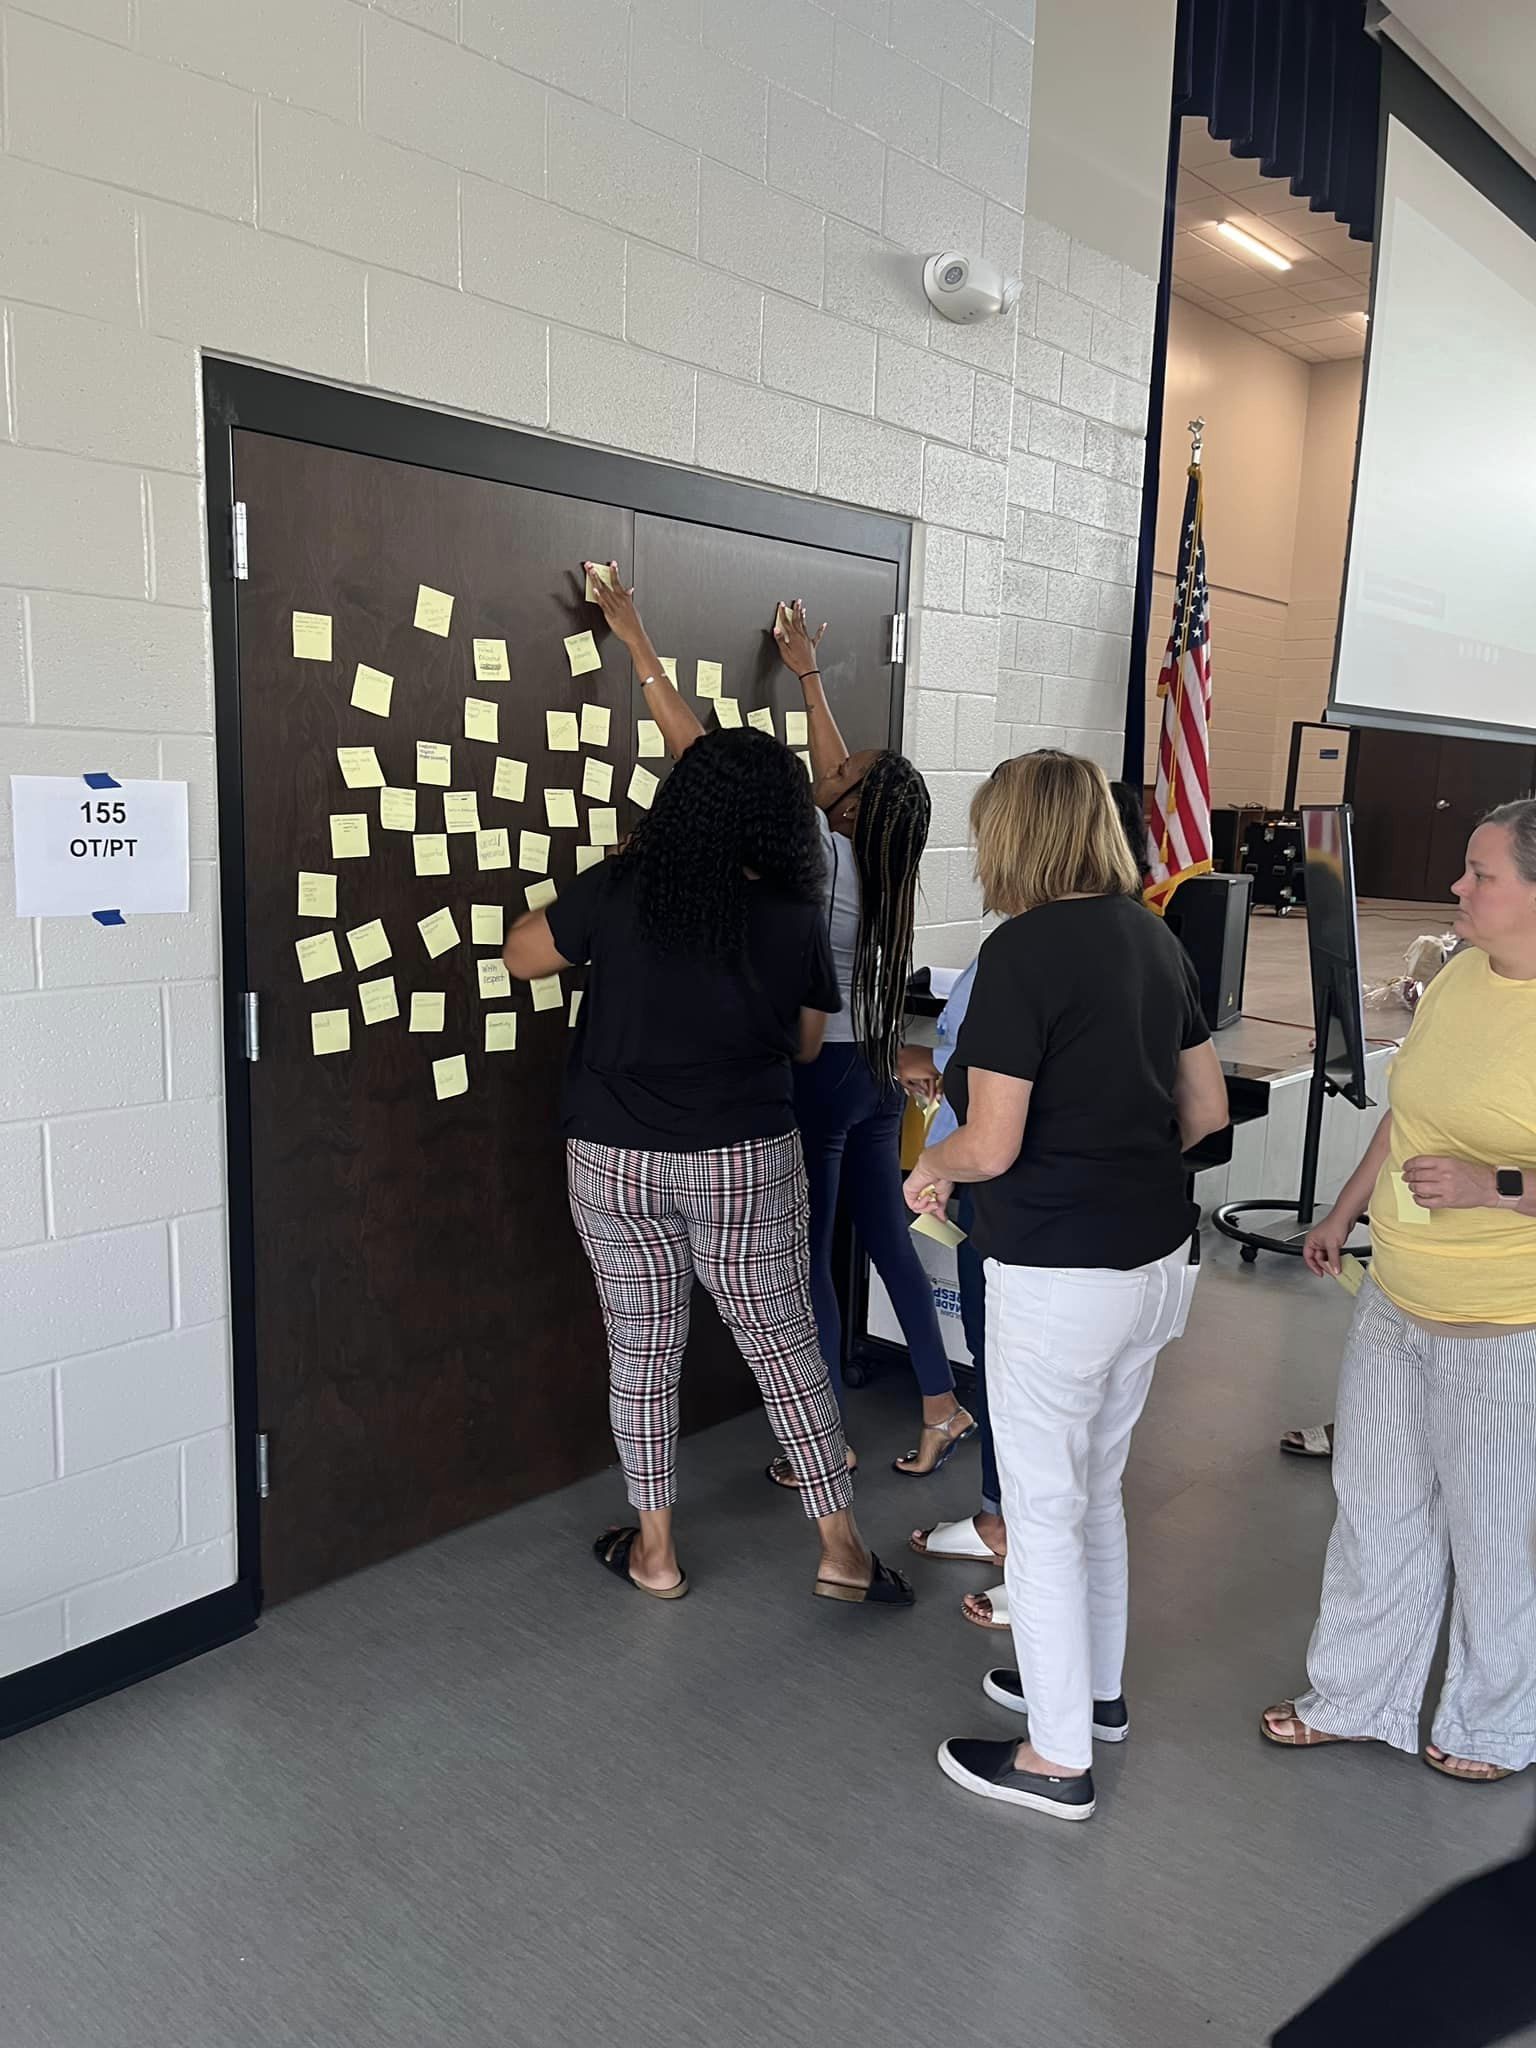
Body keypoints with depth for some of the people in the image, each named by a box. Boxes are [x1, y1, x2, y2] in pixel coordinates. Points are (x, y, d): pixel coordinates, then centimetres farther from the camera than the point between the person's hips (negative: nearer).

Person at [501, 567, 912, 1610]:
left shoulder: (620, 888, -10)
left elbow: (521, 956, 5)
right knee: (787, 1347, 13)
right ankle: (841, 1545, 22)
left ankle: (655, 1548, 28)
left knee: (643, 1351, 15)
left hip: (615, 1161, 1)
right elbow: (805, 1046, 5)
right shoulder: (797, 920, -9)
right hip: (744, 1163, 0)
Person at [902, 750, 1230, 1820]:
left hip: (1061, 1273, -8)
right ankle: (1097, 1687, 42)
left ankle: (1059, 1758, 23)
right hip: (1160, 1258, 8)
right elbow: (1206, 1109, 10)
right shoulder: (1155, 936, 5)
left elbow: (991, 1146, -20)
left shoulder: (1023, 950, -18)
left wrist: (931, 1165, 1)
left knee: (1044, 1509, 8)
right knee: (1098, 1487, 24)